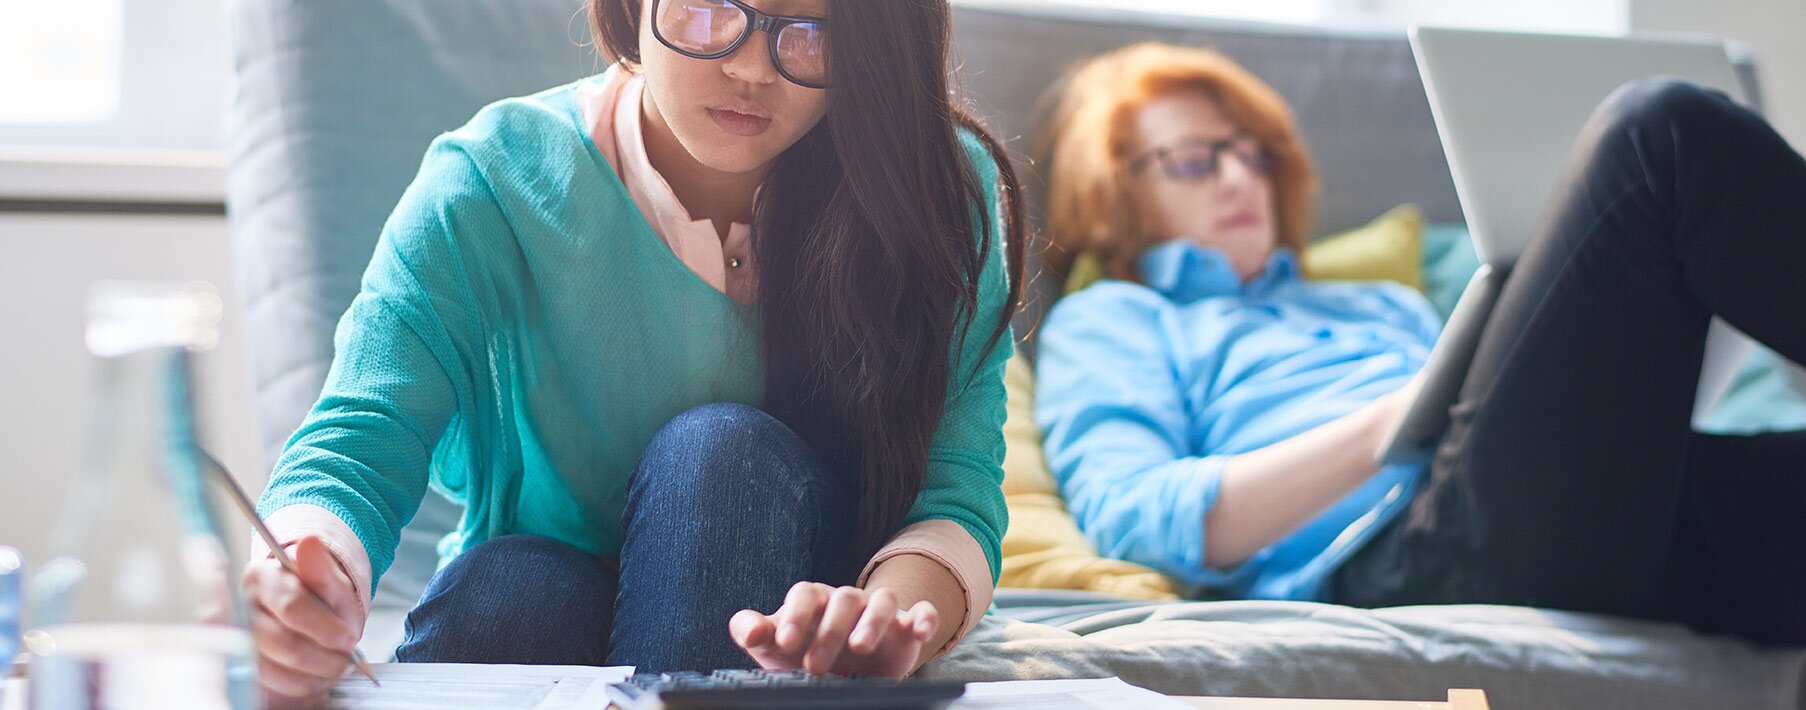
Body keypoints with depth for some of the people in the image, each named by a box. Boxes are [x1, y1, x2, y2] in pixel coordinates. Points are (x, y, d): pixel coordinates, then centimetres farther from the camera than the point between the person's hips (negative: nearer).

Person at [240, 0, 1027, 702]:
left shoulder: (945, 195, -13)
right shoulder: (497, 185, -15)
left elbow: (957, 487, -20)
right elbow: (355, 445, -24)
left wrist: (896, 608, -46)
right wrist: (304, 584, -50)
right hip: (529, 625, -1)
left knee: (722, 450, -29)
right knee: (502, 586, -35)